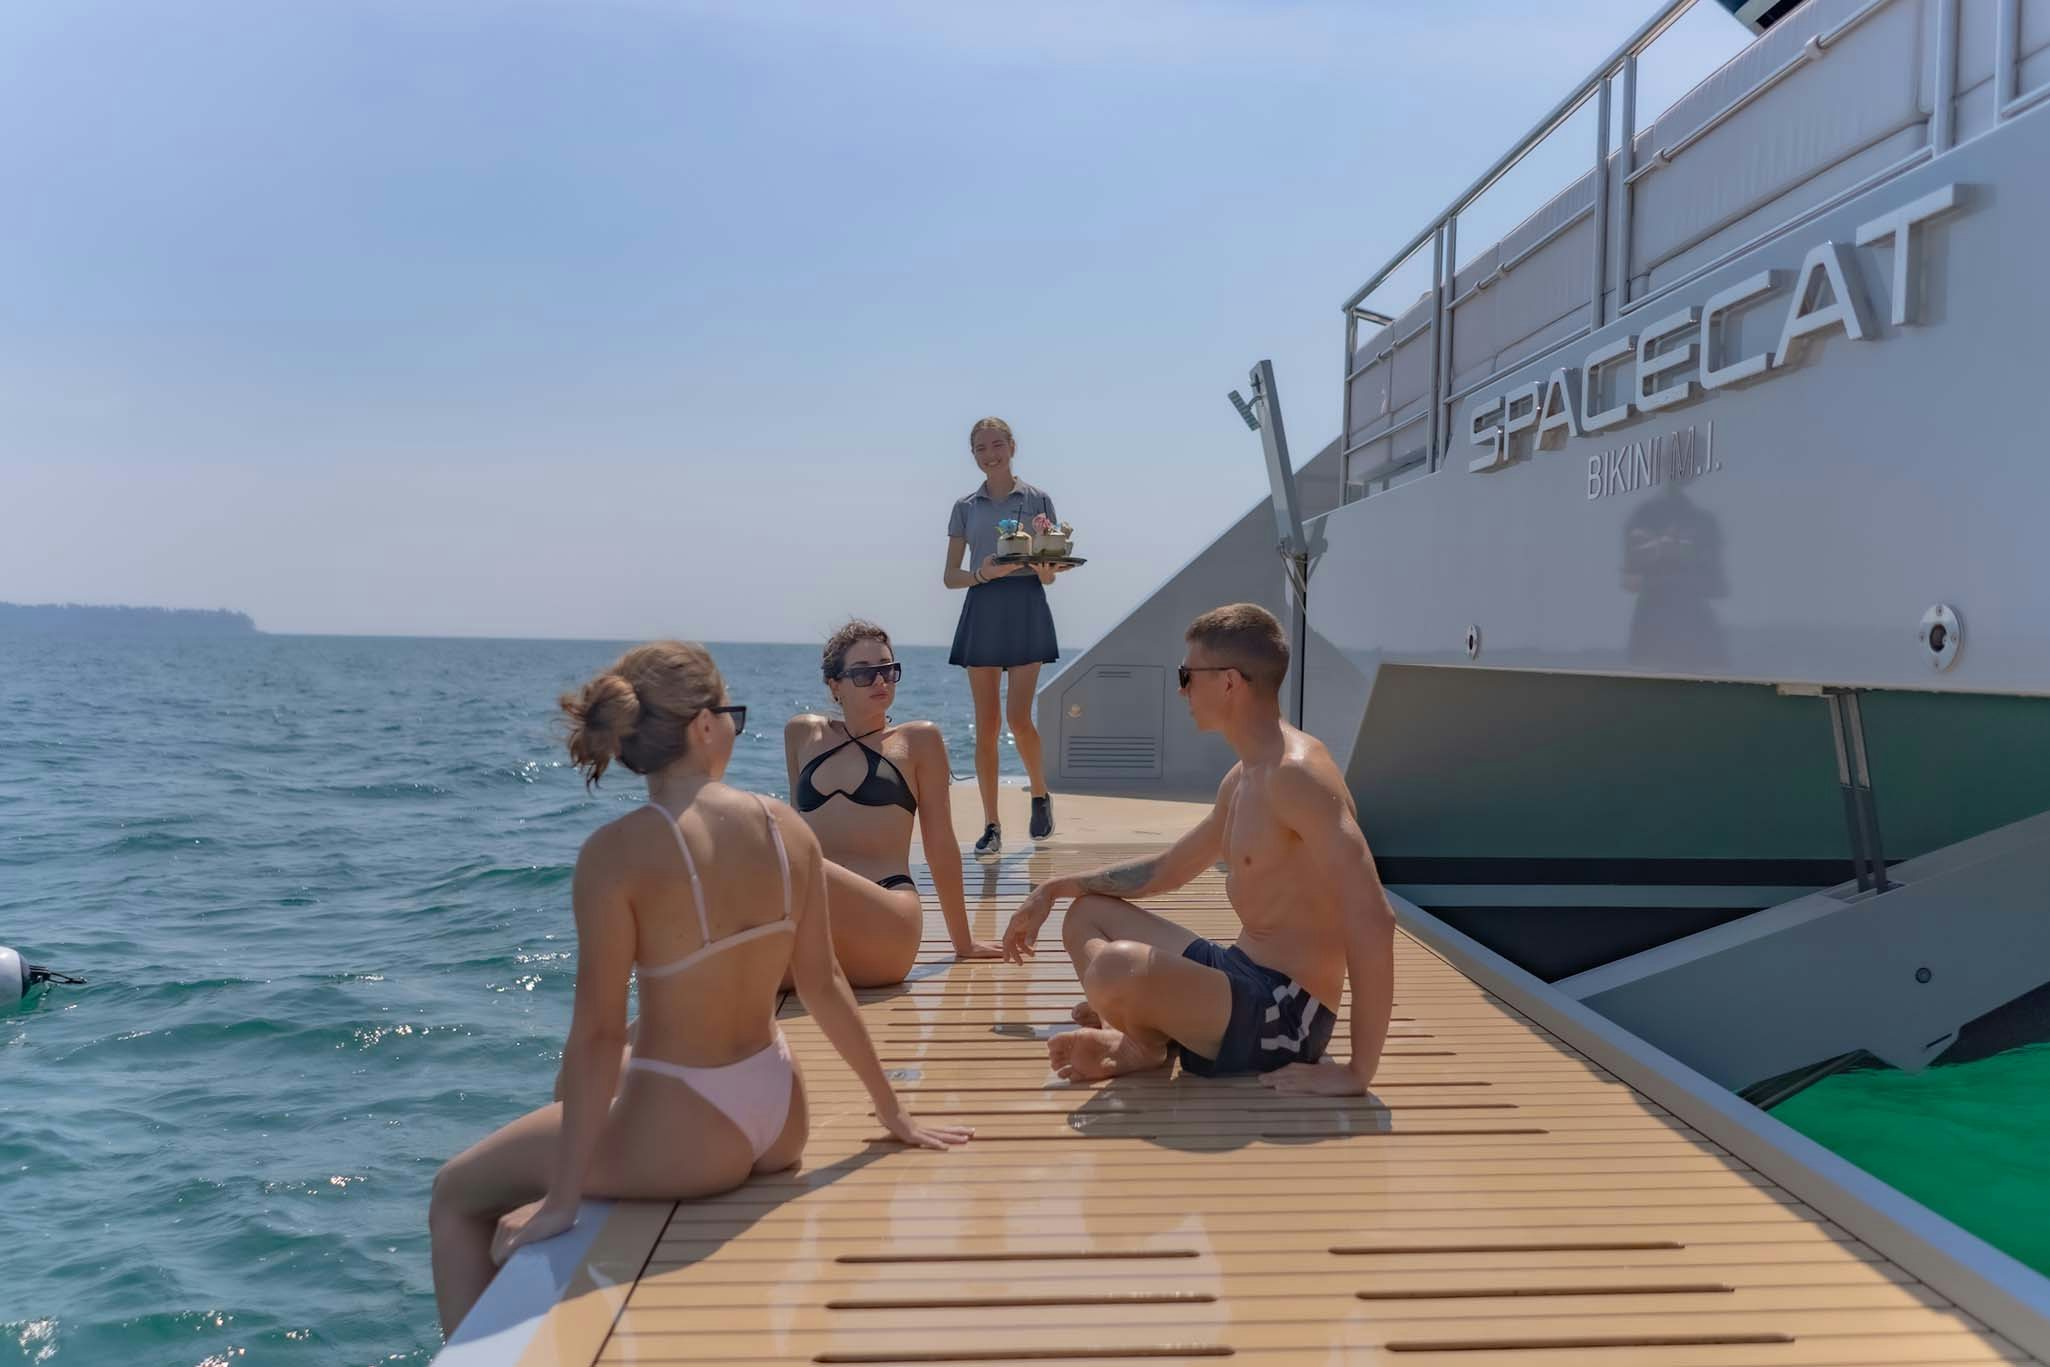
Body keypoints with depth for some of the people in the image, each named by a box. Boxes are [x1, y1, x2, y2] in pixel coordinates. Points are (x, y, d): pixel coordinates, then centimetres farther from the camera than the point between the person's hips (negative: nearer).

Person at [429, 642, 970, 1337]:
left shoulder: (617, 851, -20)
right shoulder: (788, 827, -5)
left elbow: (597, 1032, -19)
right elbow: (823, 984, 2)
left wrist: (562, 1198, -10)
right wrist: (892, 1109, 13)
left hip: (684, 1136, -6)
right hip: (782, 1118, 6)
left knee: (455, 1195, 18)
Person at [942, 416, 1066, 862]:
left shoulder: (1037, 500, 5)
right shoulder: (966, 507, 11)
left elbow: (1049, 575, 4)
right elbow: (950, 575, 8)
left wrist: (1043, 568, -19)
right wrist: (983, 574, -12)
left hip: (1025, 607, -2)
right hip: (982, 610, 2)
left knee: (1018, 716, -11)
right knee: (986, 723, 0)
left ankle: (1041, 792, 17)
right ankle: (991, 826, 6)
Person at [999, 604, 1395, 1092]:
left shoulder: (1295, 773, -22)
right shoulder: (1241, 779, 11)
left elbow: (1371, 918, -28)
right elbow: (1167, 869, 25)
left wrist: (1358, 1071, -26)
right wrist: (1057, 887, 20)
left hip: (1283, 1015, -10)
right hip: (1242, 979, 10)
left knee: (1116, 968, -34)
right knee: (1088, 915, 21)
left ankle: (1146, 1045, -1)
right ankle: (1138, 1037, -1)